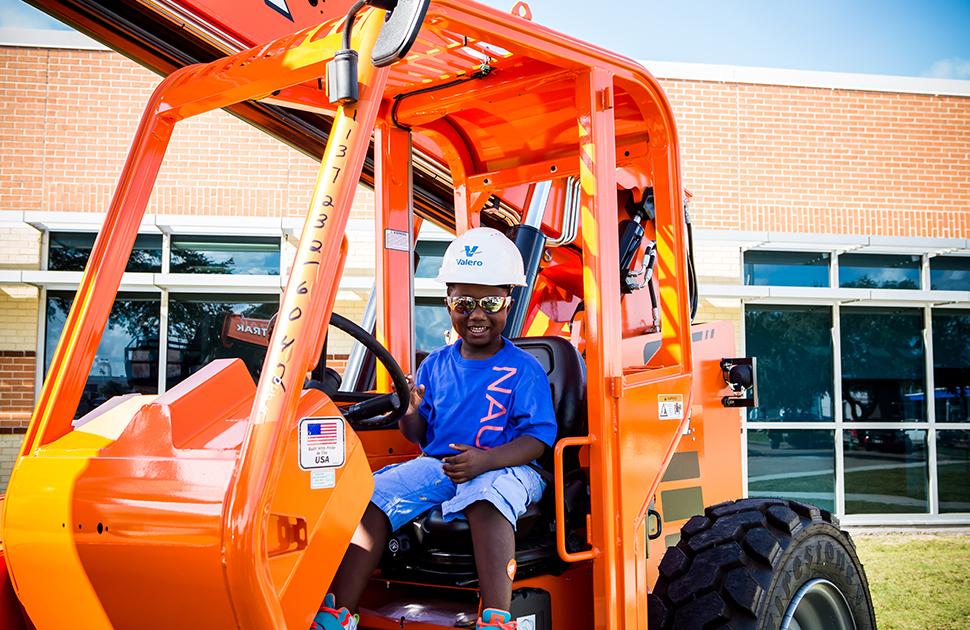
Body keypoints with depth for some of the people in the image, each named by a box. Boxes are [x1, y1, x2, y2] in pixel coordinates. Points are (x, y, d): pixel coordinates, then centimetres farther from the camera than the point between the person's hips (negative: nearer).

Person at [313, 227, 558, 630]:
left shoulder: (524, 371, -1)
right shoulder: (435, 366, 14)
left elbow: (536, 439, -8)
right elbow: (419, 435, 17)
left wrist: (486, 460, -25)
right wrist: (408, 412, -8)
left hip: (504, 467, -5)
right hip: (436, 465, 5)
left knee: (485, 498, -39)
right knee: (372, 494, -16)